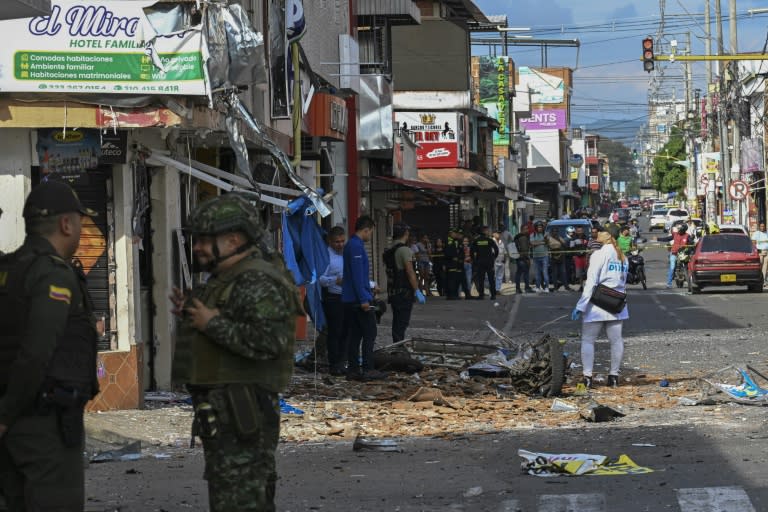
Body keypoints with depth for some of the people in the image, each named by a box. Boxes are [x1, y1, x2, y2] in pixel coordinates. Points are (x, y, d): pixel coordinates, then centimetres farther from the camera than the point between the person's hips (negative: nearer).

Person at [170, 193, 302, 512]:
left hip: (242, 415, -11)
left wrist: (211, 323, -21)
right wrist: (190, 314, 12)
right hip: (223, 414, 11)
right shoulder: (225, 280, 19)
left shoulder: (258, 282, -17)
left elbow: (269, 341, -29)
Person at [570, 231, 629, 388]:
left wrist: (580, 306, -14)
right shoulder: (623, 258, 11)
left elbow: (591, 283, -14)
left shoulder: (599, 255, -8)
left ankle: (587, 377, -3)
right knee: (616, 340, 11)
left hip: (597, 305, -6)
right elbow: (623, 282, 13)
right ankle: (614, 375, 15)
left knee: (588, 340, 2)